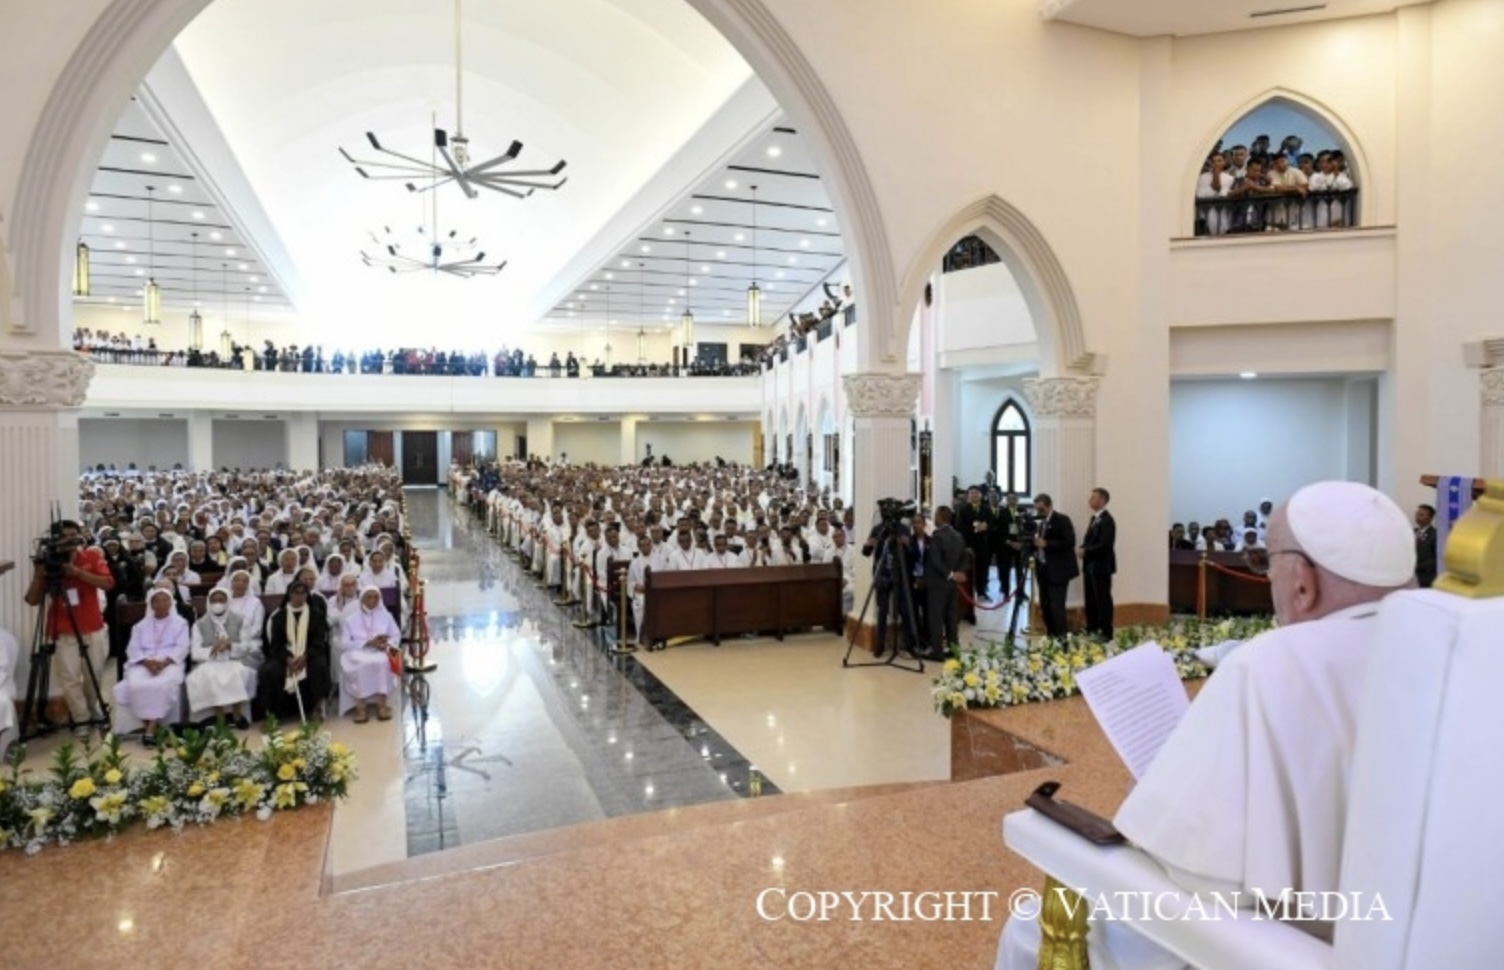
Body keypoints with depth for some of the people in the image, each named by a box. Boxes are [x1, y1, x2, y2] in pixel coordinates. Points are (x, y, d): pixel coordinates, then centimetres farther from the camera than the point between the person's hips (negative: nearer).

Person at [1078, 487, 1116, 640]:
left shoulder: (1107, 520, -15)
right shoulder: (1094, 518, 15)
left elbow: (1105, 545, -22)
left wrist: (1085, 551, -15)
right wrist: (1083, 550, -1)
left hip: (1101, 567, -9)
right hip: (1090, 566, 9)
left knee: (1103, 600, -2)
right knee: (1091, 600, 13)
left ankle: (1106, 633, 5)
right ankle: (1092, 630, 22)